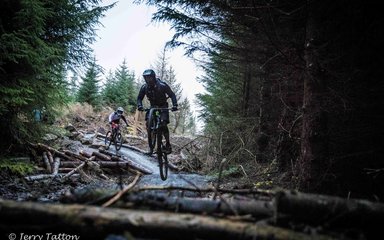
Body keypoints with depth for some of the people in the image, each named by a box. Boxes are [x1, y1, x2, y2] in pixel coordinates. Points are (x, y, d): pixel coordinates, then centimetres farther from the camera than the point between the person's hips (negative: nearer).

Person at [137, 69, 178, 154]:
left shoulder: (162, 85, -23)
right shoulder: (144, 87, -12)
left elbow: (172, 95, -18)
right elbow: (139, 98, -3)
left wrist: (174, 105, -33)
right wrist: (140, 105, -24)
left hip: (163, 106, -3)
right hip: (153, 106, 4)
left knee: (163, 124, -20)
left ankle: (168, 144, -5)